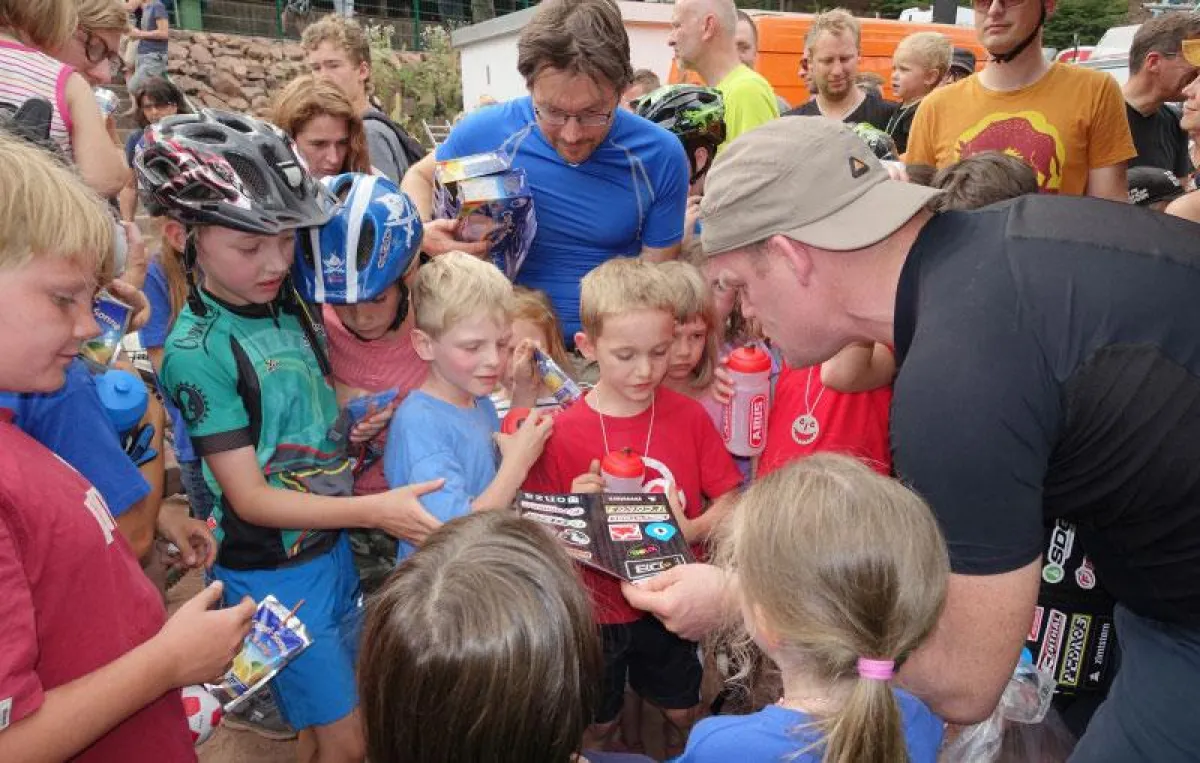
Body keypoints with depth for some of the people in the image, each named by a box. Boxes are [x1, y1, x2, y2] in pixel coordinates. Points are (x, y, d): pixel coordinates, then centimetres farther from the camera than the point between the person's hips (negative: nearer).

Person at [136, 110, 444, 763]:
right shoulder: (197, 350, -19)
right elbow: (250, 498, -19)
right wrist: (376, 509, -27)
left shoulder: (288, 308, -1)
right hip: (270, 574, -6)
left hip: (331, 545, 6)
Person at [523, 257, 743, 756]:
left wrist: (692, 530, -23)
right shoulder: (561, 434, -15)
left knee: (683, 714, 23)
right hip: (597, 608, -1)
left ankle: (680, 752, 51)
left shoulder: (690, 416, -8)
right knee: (597, 727, 19)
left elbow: (728, 502, -4)